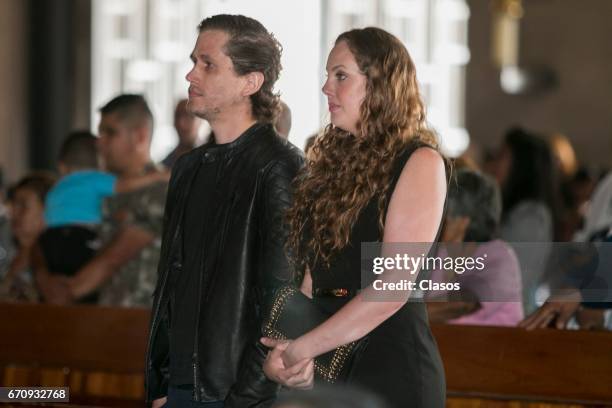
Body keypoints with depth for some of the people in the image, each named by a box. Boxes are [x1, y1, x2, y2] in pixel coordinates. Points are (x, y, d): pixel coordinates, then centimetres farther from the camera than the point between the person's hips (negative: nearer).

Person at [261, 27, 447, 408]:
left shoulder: (420, 162, -8)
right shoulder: (334, 162, 13)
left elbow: (393, 287, -16)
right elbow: (312, 275, 10)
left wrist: (302, 348, -15)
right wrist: (290, 350, -7)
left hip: (393, 366, -6)